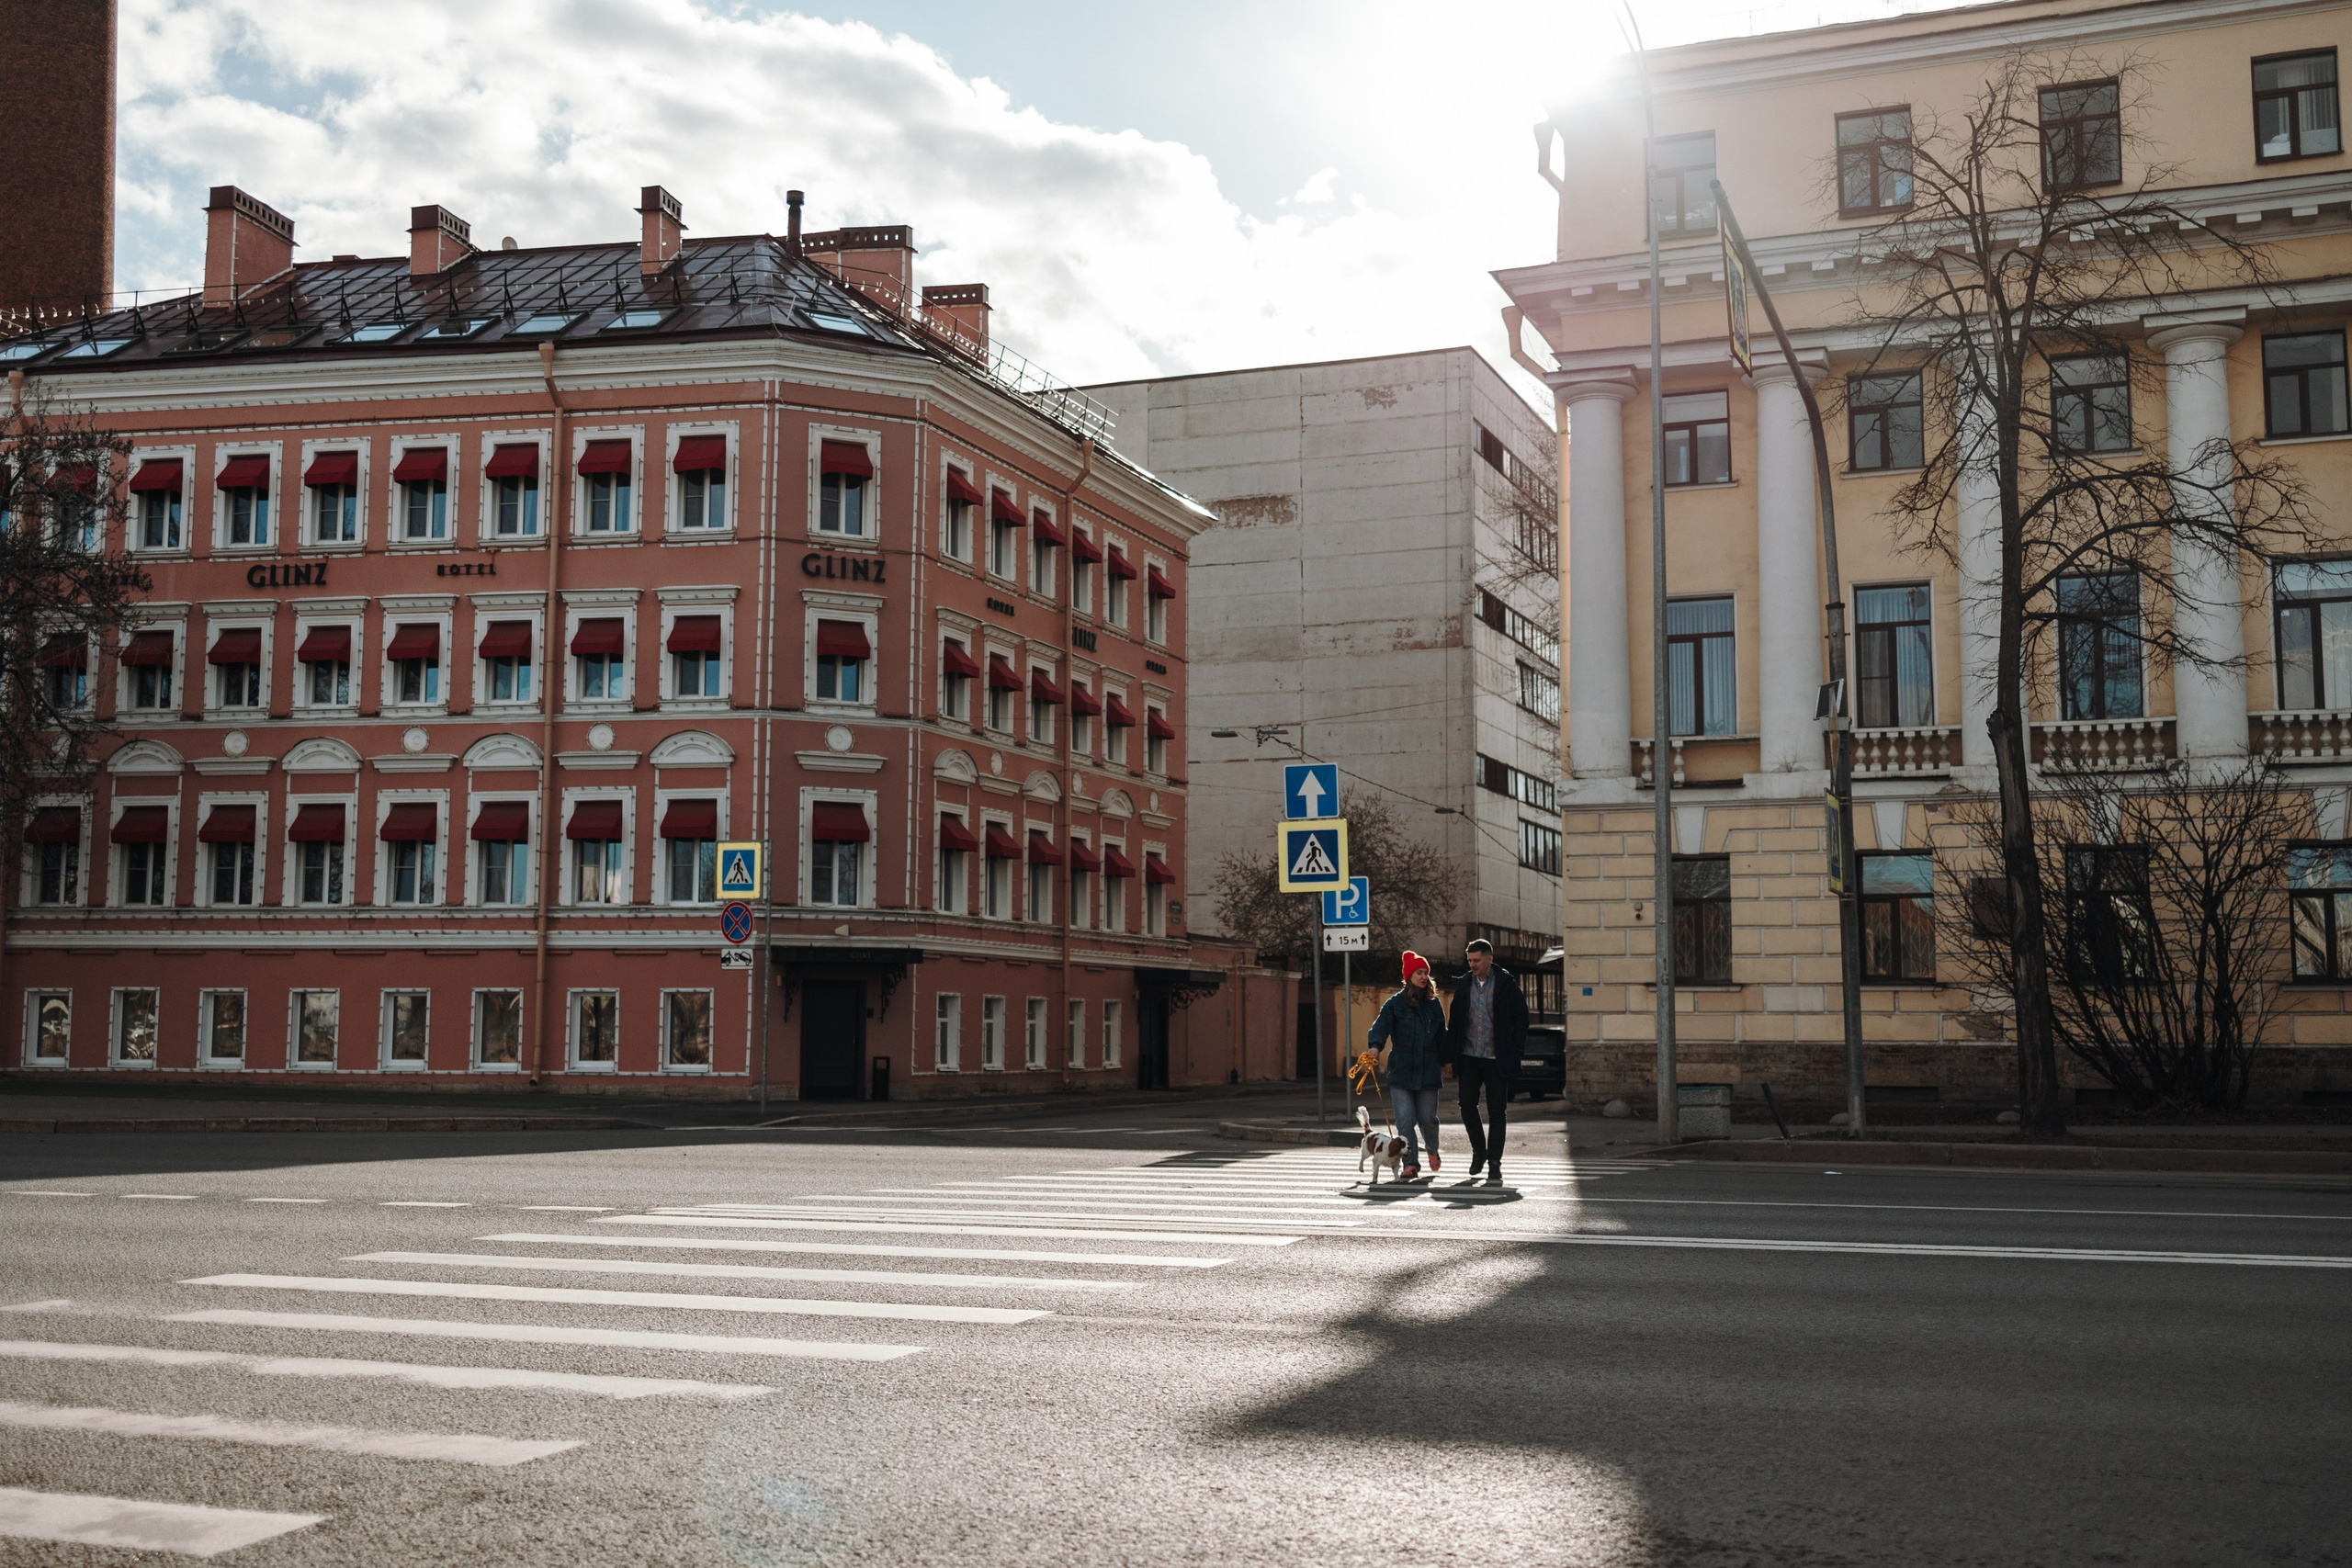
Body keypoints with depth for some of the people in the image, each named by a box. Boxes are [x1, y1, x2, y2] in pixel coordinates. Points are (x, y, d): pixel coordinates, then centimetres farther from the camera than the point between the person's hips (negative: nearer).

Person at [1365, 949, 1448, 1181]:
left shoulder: (1433, 1004, 10)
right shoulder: (1395, 1004, 0)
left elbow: (1441, 1036, 16)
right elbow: (1381, 1025, -14)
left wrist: (1445, 1062, 17)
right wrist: (1375, 1046, -32)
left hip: (1428, 1072, 2)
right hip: (1401, 1071, -2)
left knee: (1427, 1118, 4)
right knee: (1405, 1119, -8)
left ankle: (1432, 1150, 34)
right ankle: (1411, 1164, -4)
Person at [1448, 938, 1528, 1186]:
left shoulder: (1506, 984, -2)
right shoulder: (1463, 985, 7)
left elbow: (1521, 1018, 0)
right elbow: (1456, 1021, 11)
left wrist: (1515, 1051, -8)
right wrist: (1452, 1056, 5)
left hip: (1497, 1060, -3)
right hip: (1469, 1057, 3)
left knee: (1497, 1112, 0)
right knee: (1467, 1105, -4)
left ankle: (1494, 1164, 5)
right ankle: (1479, 1151, 18)